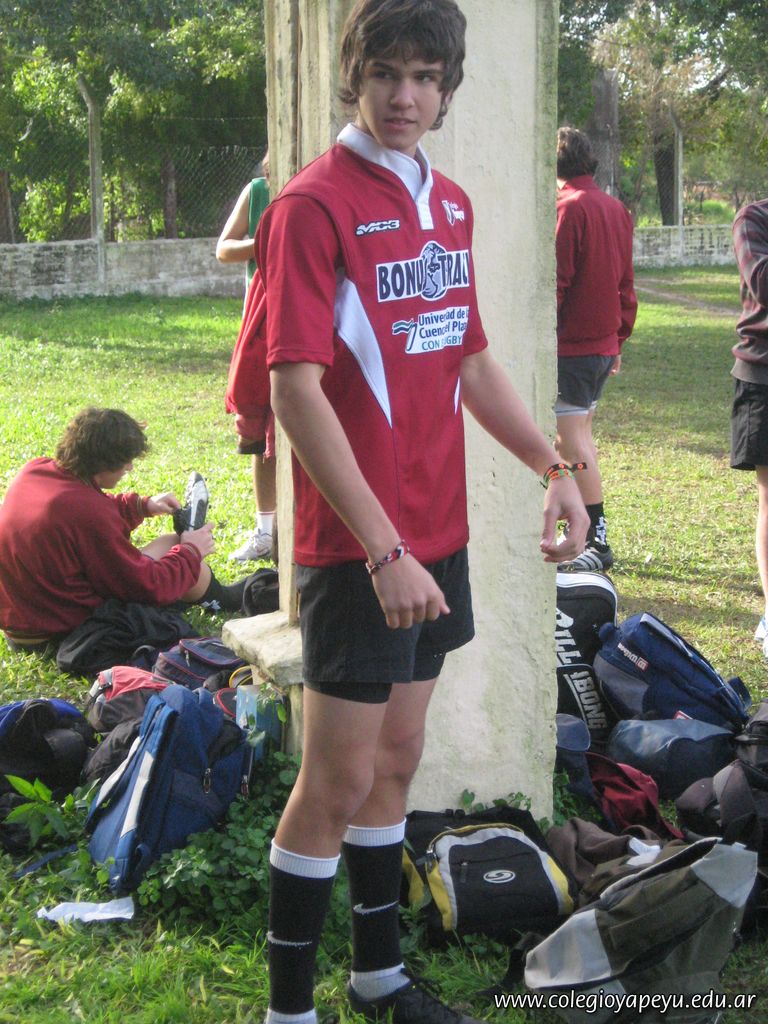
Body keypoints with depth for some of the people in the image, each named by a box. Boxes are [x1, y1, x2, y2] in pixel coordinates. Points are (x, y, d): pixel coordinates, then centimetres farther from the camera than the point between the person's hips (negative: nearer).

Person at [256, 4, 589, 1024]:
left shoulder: (449, 202, 11)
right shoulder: (313, 204, -13)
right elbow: (296, 390, -20)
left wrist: (555, 467, 10)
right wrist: (385, 551, -23)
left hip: (437, 533, 8)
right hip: (360, 548, -8)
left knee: (397, 758, 18)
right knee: (339, 782, 0)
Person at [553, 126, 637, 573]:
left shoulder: (568, 207, -12)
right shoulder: (617, 208, 13)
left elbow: (556, 281, -16)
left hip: (571, 344, -9)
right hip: (604, 343, 9)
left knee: (571, 442, -6)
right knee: (580, 435, 17)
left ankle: (598, 543, -6)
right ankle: (586, 533, 22)